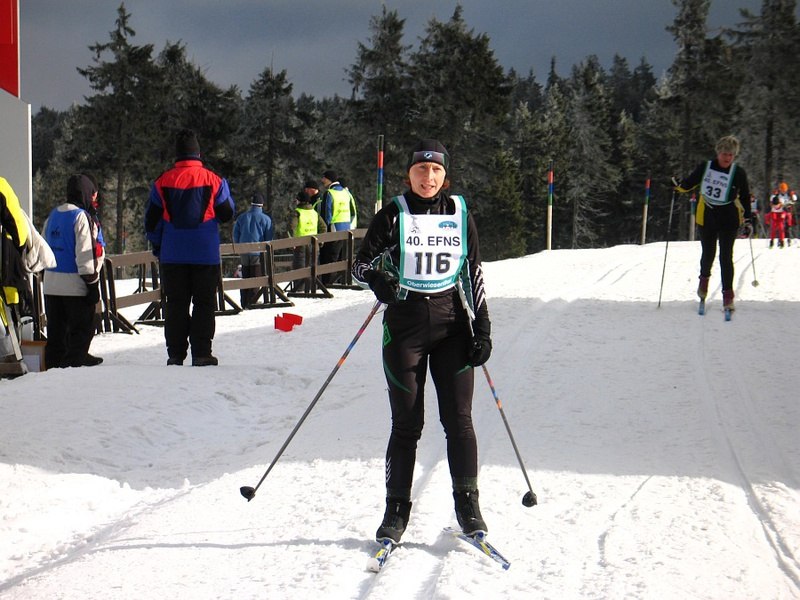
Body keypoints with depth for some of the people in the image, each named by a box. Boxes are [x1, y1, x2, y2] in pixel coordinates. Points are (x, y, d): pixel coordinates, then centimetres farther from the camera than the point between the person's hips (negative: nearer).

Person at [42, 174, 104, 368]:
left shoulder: (53, 215, 14)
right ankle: (76, 360, -1)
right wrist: (92, 283, -12)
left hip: (51, 282, 8)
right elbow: (85, 253, -16)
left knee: (56, 329, 13)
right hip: (75, 284, -8)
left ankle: (54, 361, 16)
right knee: (82, 328, 1)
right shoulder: (81, 217, -11)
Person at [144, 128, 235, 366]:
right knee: (204, 304, 5)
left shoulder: (163, 182, -1)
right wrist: (225, 193, 22)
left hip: (172, 255, 2)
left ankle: (175, 354, 8)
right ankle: (201, 354, 0)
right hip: (206, 255, -1)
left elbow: (151, 220, 4)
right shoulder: (213, 181, -6)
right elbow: (227, 214, 3)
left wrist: (157, 245, 19)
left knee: (175, 305, 8)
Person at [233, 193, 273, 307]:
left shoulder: (241, 217, 6)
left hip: (244, 253, 4)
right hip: (258, 253, -4)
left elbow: (235, 235, 10)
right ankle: (253, 302, -9)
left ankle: (244, 303, 12)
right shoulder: (265, 219, -5)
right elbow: (269, 238, -3)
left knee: (245, 279, 12)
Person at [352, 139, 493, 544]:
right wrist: (380, 282, -18)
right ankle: (396, 509, 11)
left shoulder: (459, 214, 7)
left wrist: (482, 328, 5)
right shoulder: (393, 215, 1)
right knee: (406, 422, 1)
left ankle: (468, 503, 10)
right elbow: (361, 263, 4)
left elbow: (473, 273, 10)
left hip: (452, 324, 1)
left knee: (458, 418, -1)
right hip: (405, 325, -1)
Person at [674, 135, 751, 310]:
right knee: (708, 253, 10)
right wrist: (677, 185, -10)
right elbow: (689, 183, 10)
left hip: (729, 220, -1)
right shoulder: (705, 168, -2)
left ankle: (728, 294, 5)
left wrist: (748, 221, 1)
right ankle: (704, 278, 42)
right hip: (706, 218, 1)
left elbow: (745, 198, 4)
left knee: (726, 257, -4)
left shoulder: (738, 173, -4)